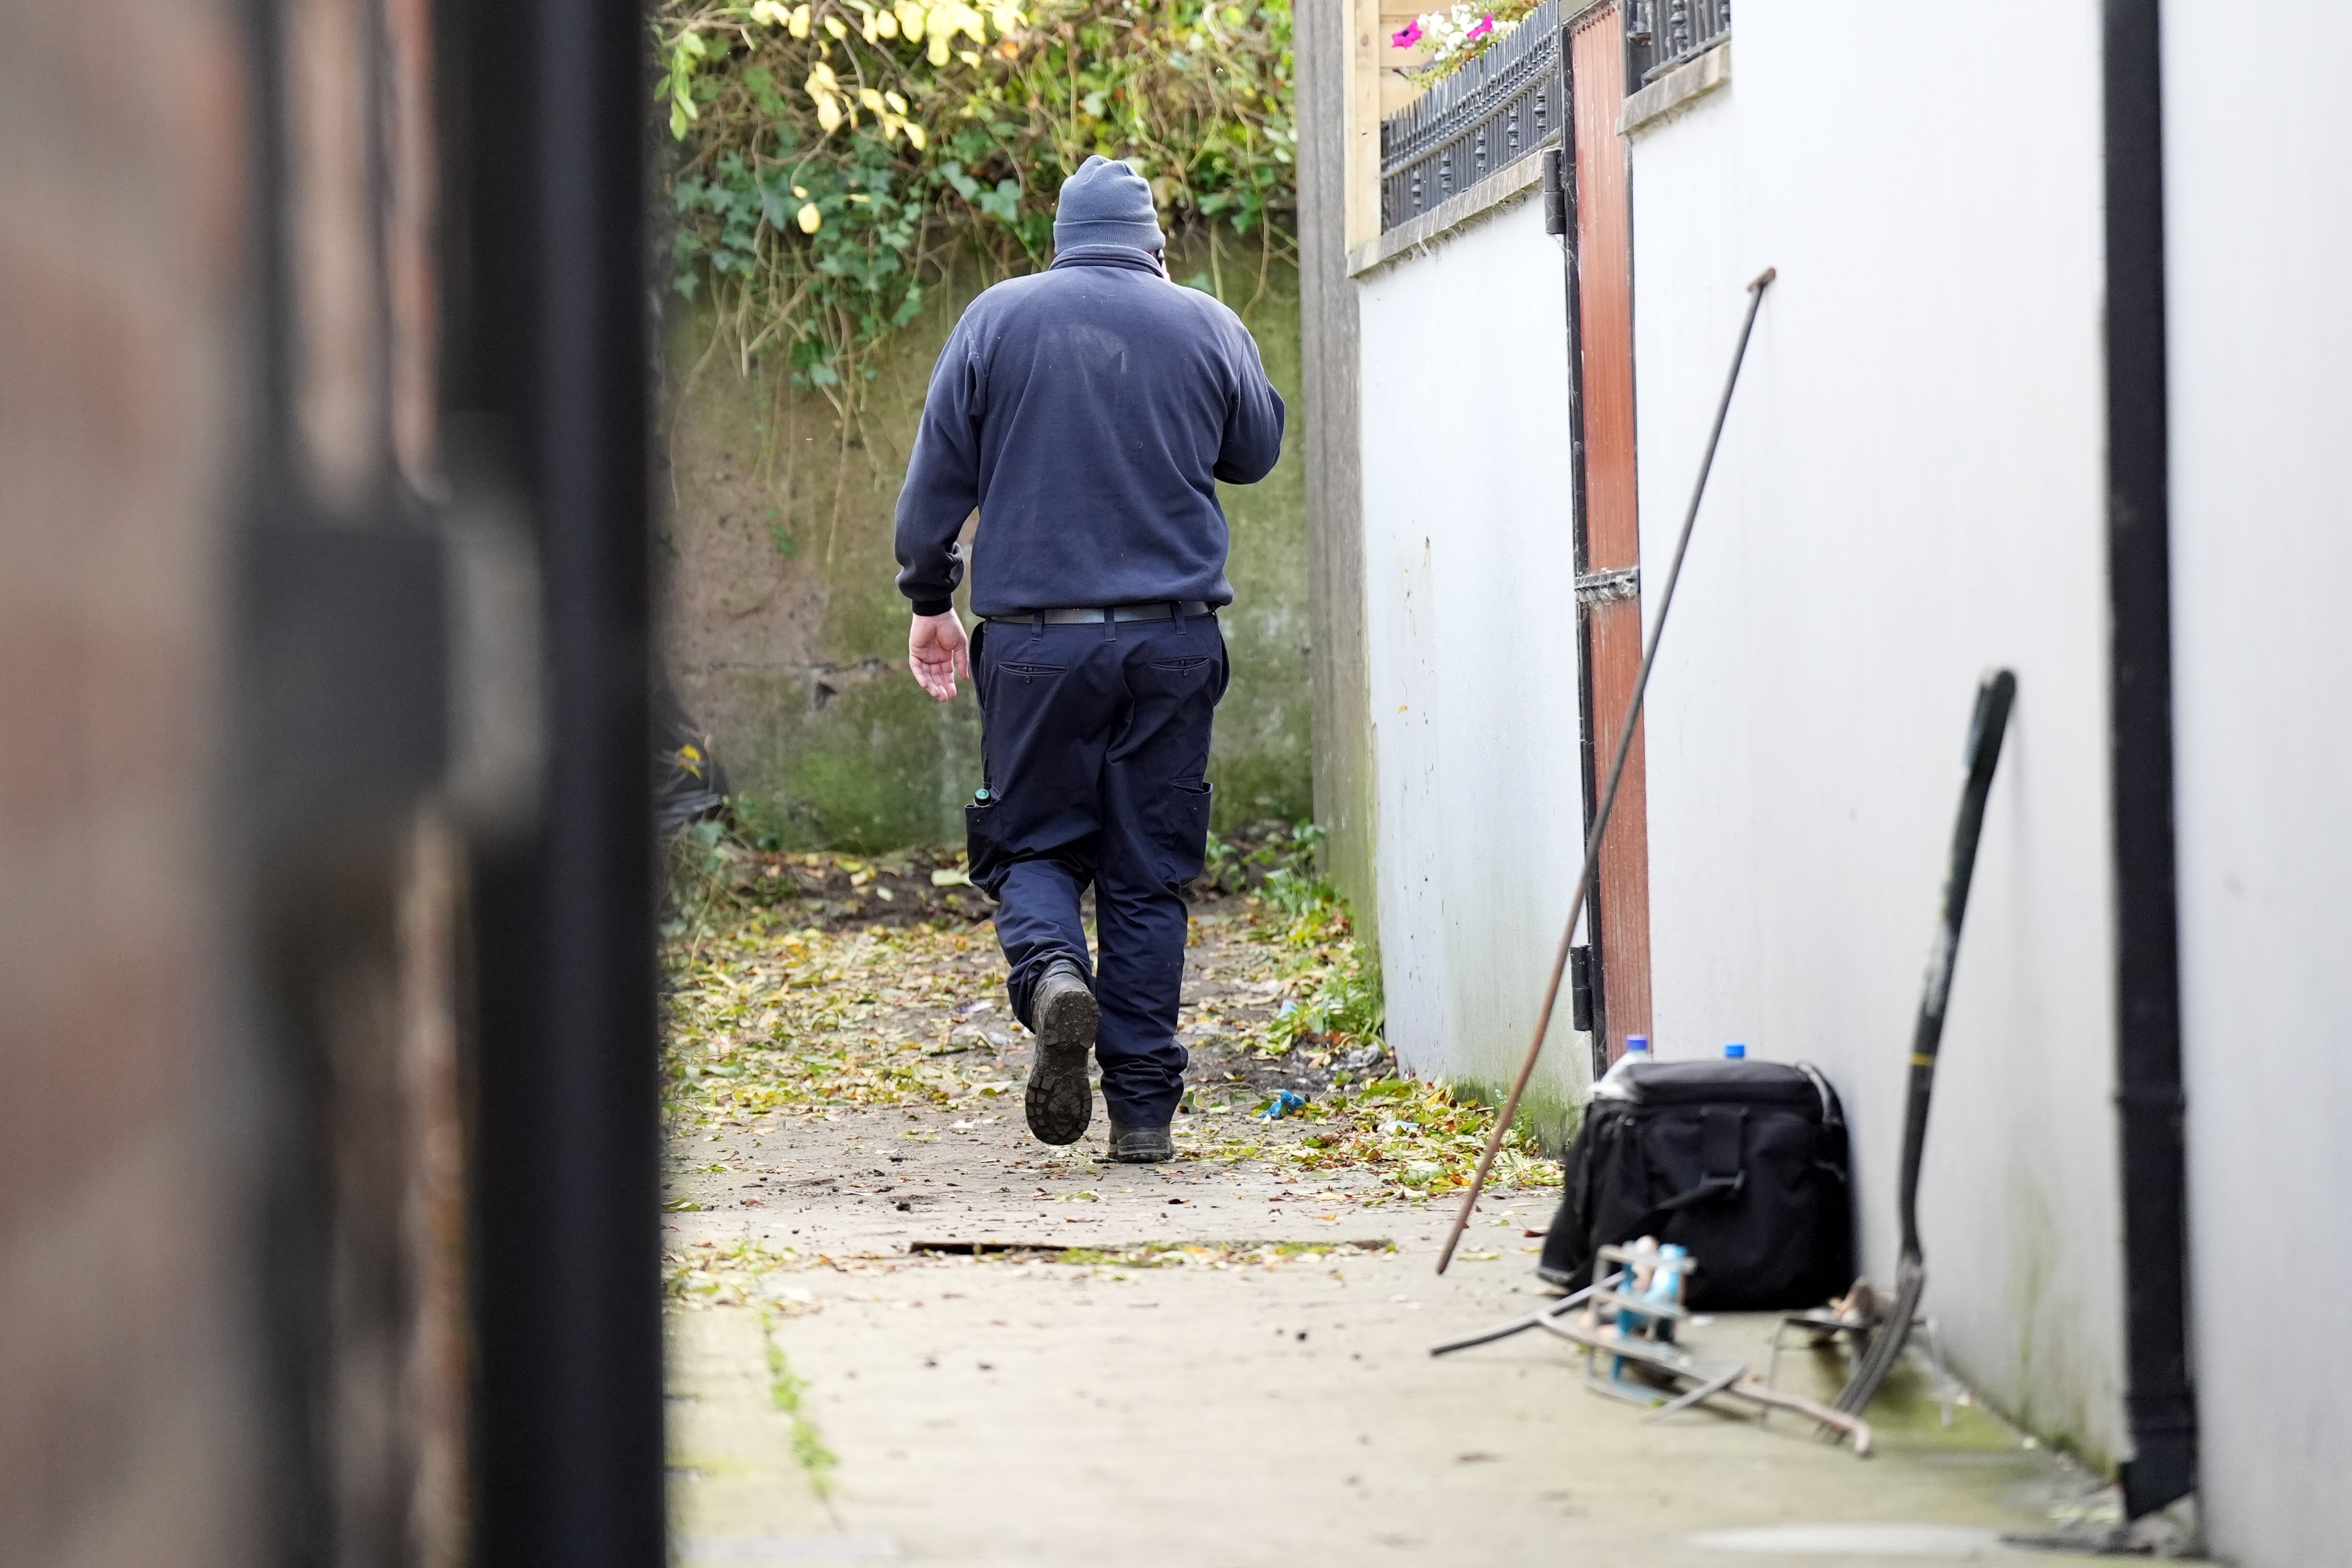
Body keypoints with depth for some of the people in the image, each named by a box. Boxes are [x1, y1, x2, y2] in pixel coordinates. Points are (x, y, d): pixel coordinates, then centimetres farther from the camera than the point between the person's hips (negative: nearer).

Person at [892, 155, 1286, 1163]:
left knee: (1032, 845, 10)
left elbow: (936, 478, 3)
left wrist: (930, 601, 15)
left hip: (1035, 641, -1)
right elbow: (1256, 455, 20)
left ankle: (1051, 970, -22)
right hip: (1174, 642, 1)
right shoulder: (1208, 328, 3)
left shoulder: (999, 319, 0)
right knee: (1148, 874, 6)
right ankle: (1143, 1107, 3)